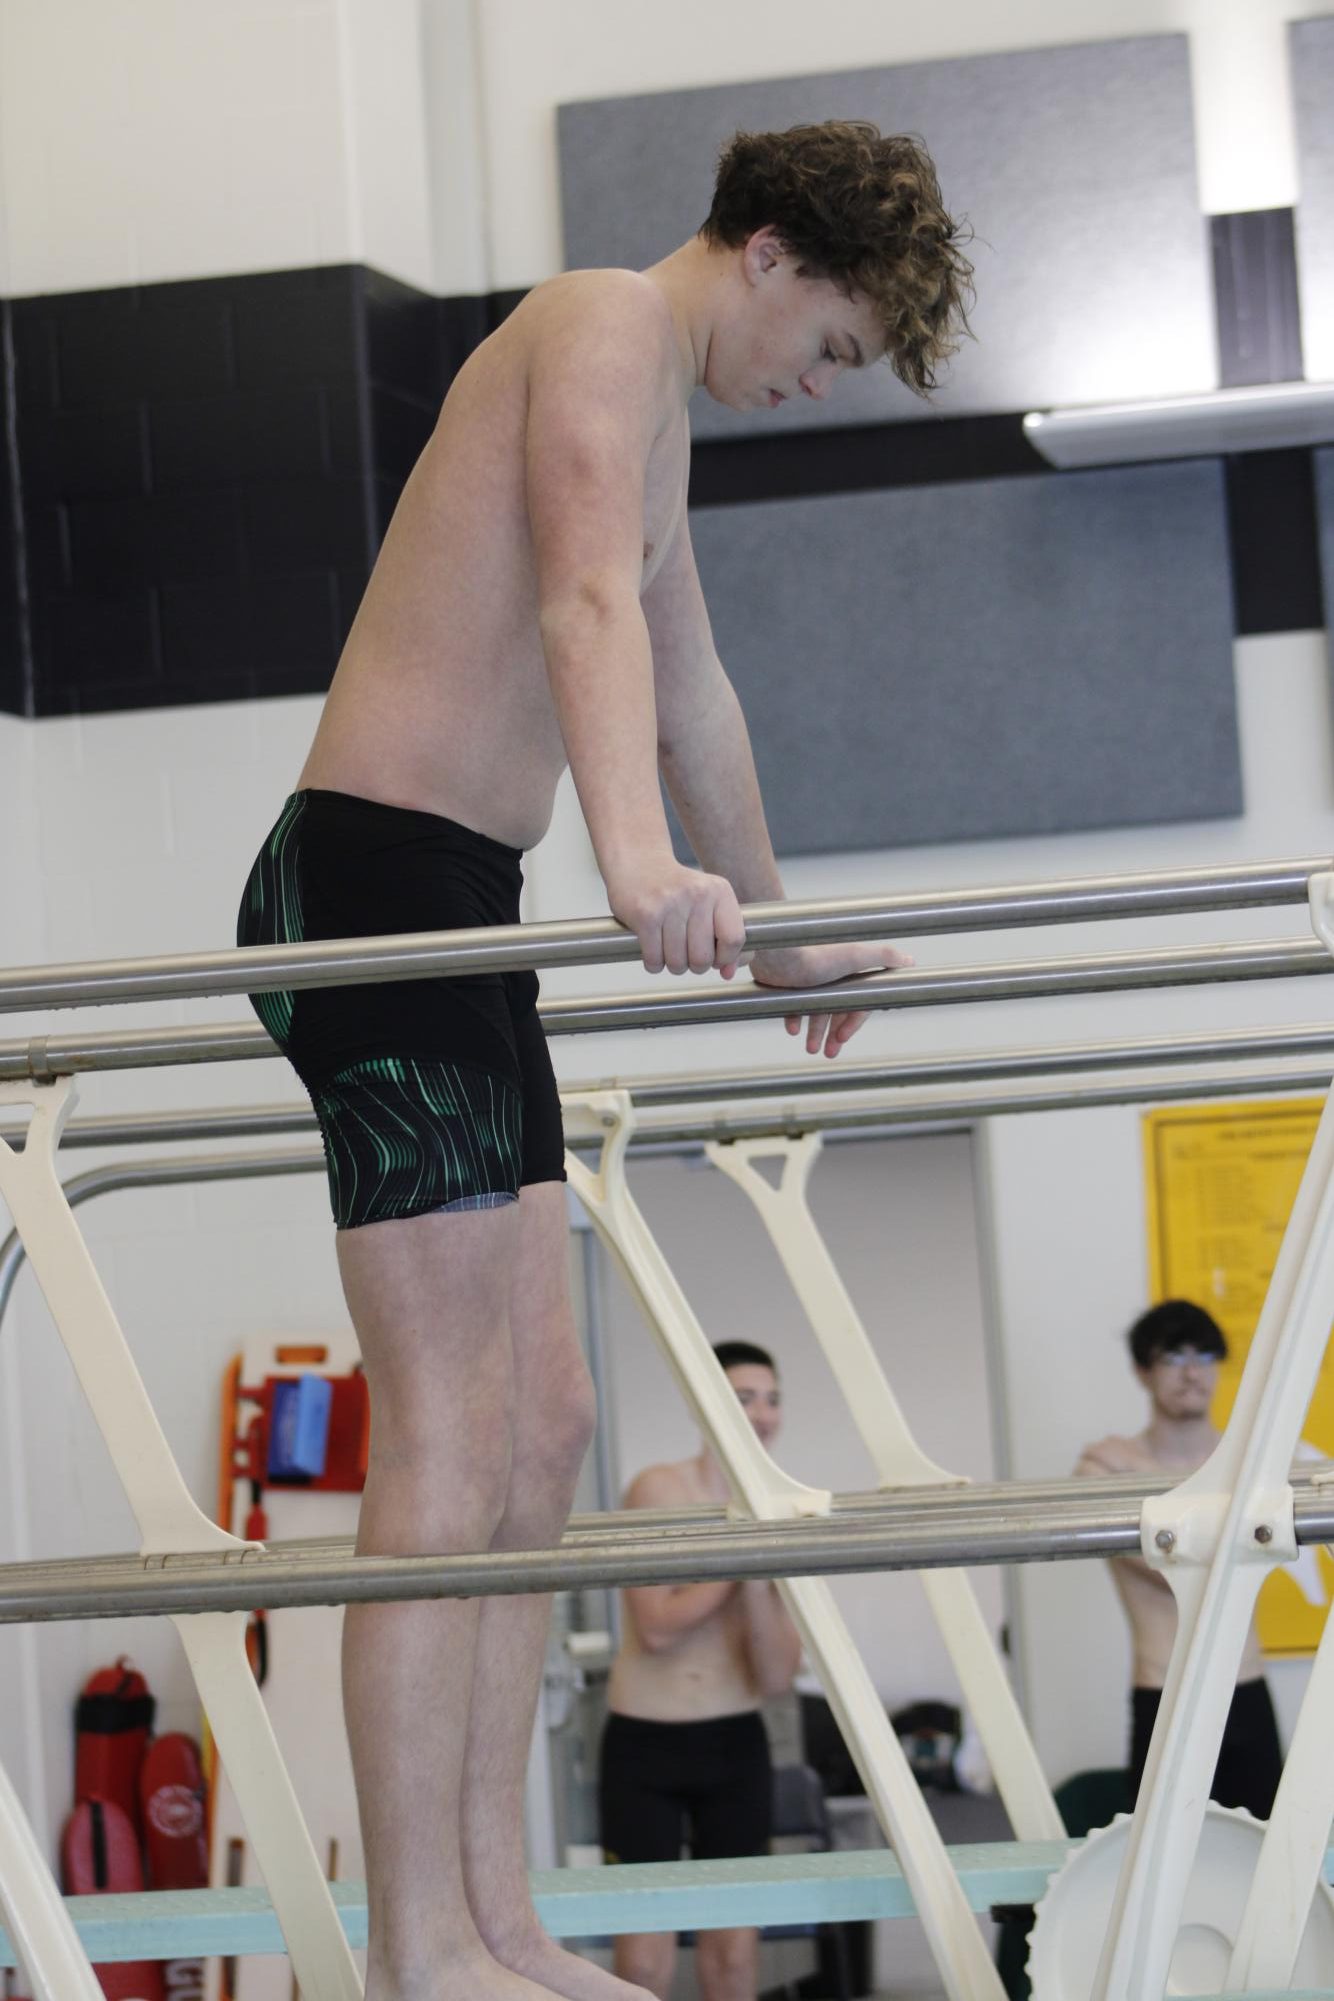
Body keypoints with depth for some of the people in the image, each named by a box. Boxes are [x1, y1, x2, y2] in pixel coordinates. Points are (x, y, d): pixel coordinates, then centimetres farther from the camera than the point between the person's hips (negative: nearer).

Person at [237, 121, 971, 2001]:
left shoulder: (657, 409, 25)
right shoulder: (611, 323, -7)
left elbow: (688, 682, 38)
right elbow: (589, 601, -26)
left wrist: (780, 925, 48)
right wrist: (642, 864, -41)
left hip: (456, 918, 11)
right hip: (377, 876, -11)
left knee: (541, 1428, 8)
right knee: (452, 1440, -14)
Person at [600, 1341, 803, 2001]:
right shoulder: (659, 1490, -8)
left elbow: (777, 1678, -6)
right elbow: (658, 1627, -15)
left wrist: (758, 1577, -19)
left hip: (734, 1746, 3)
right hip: (643, 1746, -3)